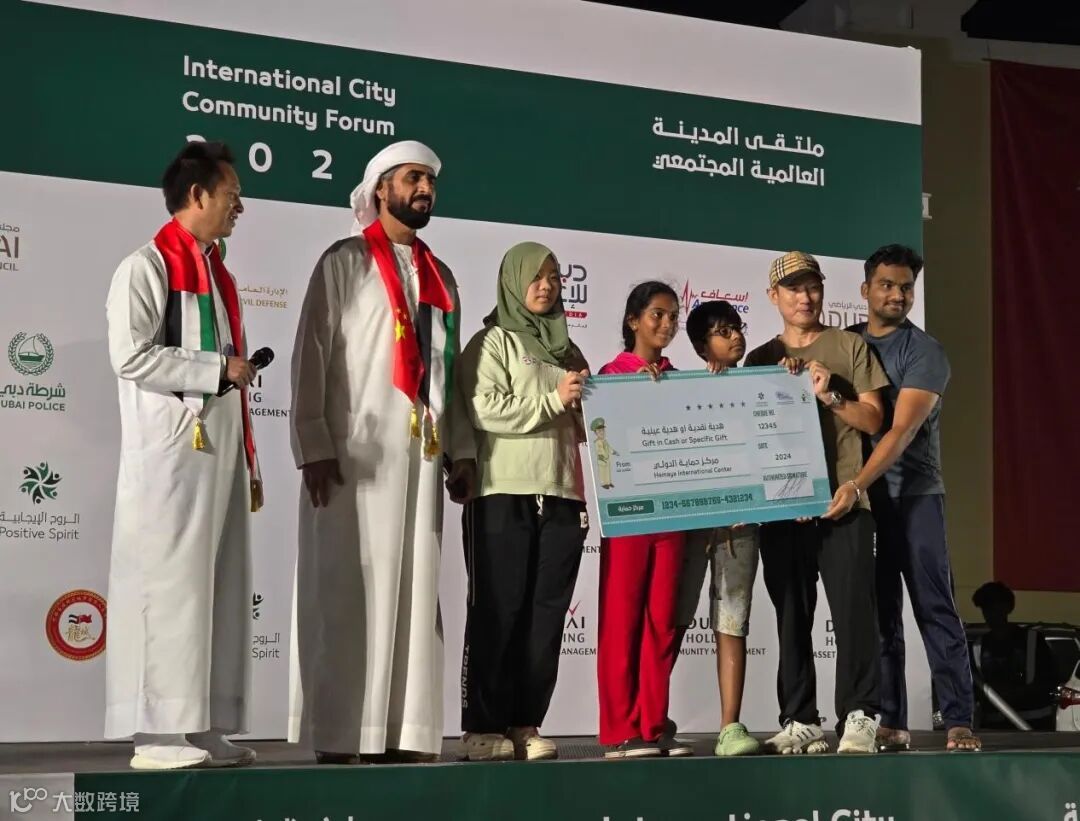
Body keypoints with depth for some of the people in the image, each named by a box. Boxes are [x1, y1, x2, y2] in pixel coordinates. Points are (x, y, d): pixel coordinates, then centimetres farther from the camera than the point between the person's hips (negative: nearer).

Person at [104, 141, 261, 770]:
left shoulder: (218, 274, 20)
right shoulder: (148, 267, -4)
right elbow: (131, 356, -16)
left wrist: (250, 464, 17)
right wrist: (217, 368, -13)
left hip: (221, 453, 8)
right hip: (172, 453, -8)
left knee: (221, 588, 6)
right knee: (170, 586, -8)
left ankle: (203, 727, 10)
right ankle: (160, 733, -4)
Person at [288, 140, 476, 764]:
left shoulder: (441, 278, 19)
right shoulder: (344, 263, 2)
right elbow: (311, 357, -4)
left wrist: (462, 452, 10)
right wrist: (315, 448, -13)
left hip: (420, 454, 6)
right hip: (355, 453, -5)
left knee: (414, 590, 3)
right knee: (348, 592, -6)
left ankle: (400, 730, 6)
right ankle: (338, 732, -4)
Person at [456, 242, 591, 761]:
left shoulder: (567, 350, 22)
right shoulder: (493, 342, 4)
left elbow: (584, 422, 29)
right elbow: (484, 408, -11)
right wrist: (553, 401, -9)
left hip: (562, 495, 6)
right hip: (503, 495, -5)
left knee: (547, 613, 2)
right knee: (499, 611, -4)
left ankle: (526, 724, 7)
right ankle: (484, 727, 0)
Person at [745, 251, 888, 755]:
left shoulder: (849, 346, 9)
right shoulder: (760, 359, 16)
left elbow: (873, 419, 5)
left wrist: (830, 396, -11)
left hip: (842, 501, -3)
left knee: (853, 611, -8)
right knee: (791, 617, 4)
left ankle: (858, 717, -5)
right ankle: (800, 721, 7)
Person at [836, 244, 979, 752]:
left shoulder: (925, 352, -4)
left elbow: (901, 432, -15)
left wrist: (856, 485, -26)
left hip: (914, 495, -4)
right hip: (860, 497, 4)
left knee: (935, 609, -5)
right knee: (878, 613, 4)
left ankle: (959, 722, -4)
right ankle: (890, 724, 8)